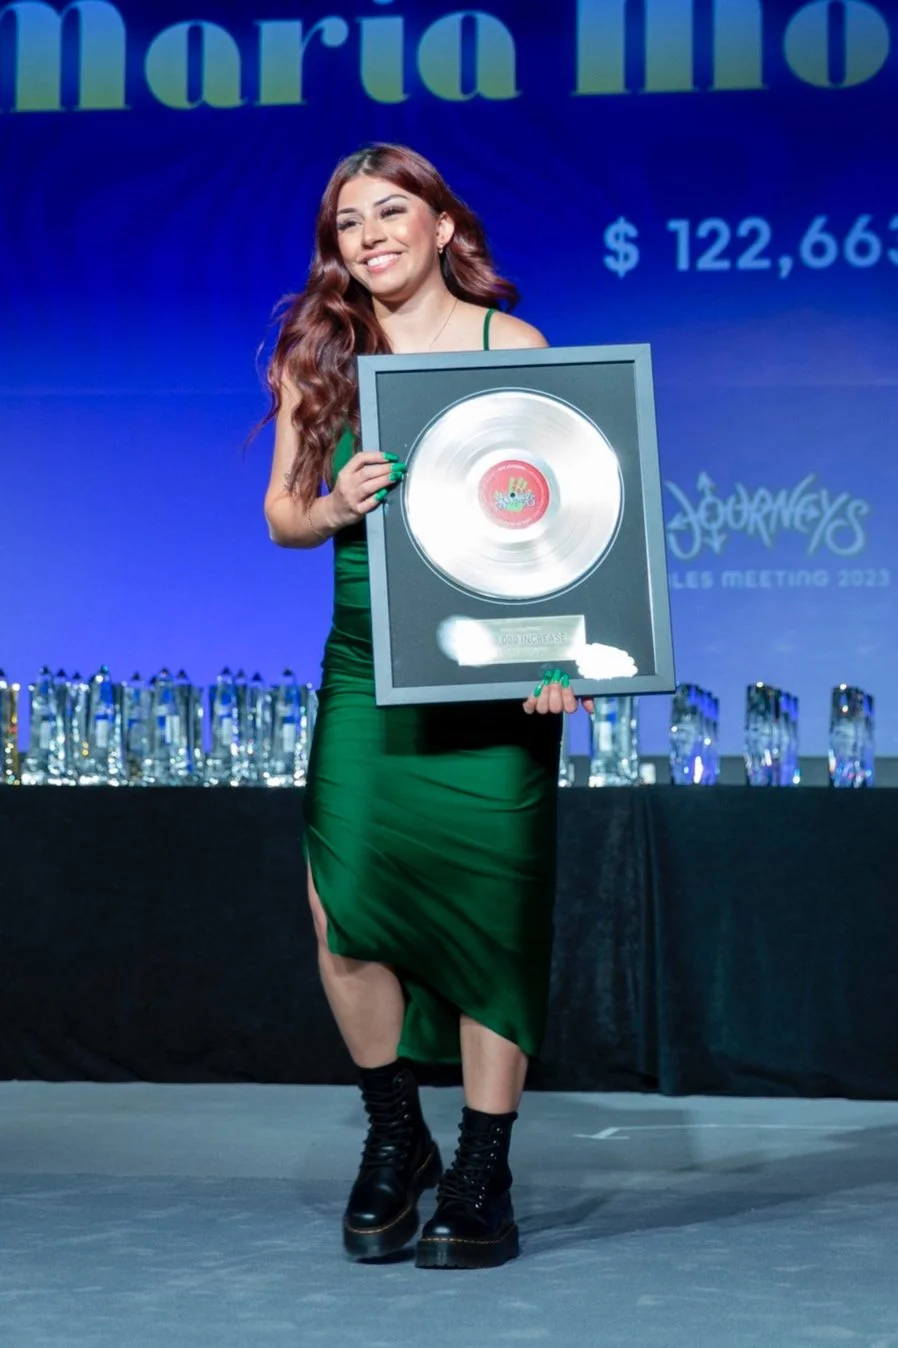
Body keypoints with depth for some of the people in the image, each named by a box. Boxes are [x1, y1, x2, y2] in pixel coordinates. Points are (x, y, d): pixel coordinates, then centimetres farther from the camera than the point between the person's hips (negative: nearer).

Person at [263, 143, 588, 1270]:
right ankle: (395, 1141, 13)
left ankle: (482, 1184, 10)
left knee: (491, 913, -3)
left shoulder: (513, 347, 2)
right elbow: (281, 514, 15)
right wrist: (336, 506, -8)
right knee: (346, 907, -10)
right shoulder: (317, 356, 10)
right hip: (366, 667, 2)